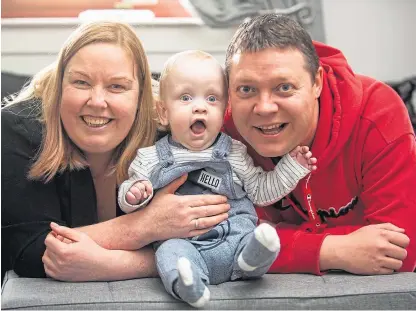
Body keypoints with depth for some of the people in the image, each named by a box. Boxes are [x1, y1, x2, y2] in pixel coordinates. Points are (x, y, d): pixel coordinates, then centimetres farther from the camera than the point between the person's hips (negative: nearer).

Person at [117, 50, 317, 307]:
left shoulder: (235, 153, 16)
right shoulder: (151, 159, 12)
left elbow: (261, 191, 21)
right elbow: (130, 194, 16)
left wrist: (292, 165, 13)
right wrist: (133, 193, -7)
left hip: (237, 237, 2)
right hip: (184, 242, -1)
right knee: (170, 252, -33)